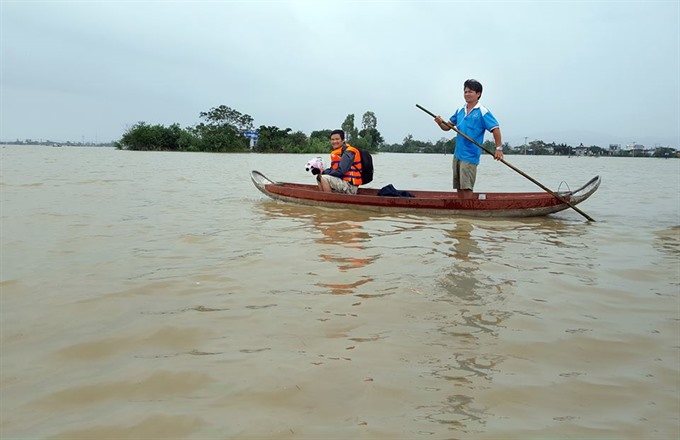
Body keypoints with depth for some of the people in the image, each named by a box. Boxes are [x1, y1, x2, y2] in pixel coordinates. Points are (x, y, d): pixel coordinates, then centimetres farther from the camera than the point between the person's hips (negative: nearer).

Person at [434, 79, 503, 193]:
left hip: (470, 156, -7)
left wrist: (499, 148, -18)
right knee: (459, 187, 12)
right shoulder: (460, 110, 12)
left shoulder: (482, 112, -8)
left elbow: (495, 128, -12)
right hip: (457, 154, 7)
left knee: (466, 187, -11)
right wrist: (440, 123, -7)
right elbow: (447, 127, 16)